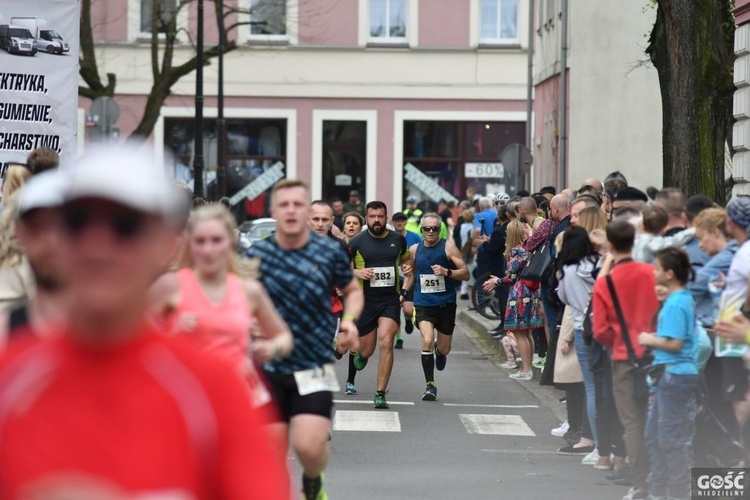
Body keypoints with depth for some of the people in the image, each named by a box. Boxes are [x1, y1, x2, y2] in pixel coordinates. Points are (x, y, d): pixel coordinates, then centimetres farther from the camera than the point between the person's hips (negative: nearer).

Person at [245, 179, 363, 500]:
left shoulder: (330, 252, -3)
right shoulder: (256, 255, -3)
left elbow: (352, 290, 14)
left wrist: (349, 320, -5)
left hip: (315, 368, -1)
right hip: (270, 369, 1)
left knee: (308, 446, -16)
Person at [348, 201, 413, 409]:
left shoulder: (398, 239, 5)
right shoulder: (356, 242, -2)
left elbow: (405, 258, 25)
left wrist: (407, 266, 2)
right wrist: (356, 272, -17)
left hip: (390, 300, 0)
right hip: (365, 300, 0)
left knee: (386, 343, -18)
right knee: (367, 350, 7)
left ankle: (380, 393, -12)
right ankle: (361, 355, 48)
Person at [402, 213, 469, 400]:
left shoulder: (448, 247, -4)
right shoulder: (414, 250, 6)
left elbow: (465, 273, -5)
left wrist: (447, 272, -21)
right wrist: (403, 293, 9)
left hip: (446, 303, -1)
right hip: (423, 303, 1)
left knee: (444, 348, 10)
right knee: (427, 341, -20)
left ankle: (440, 352, 50)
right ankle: (430, 385, -12)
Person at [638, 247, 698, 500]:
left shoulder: (676, 304, -19)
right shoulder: (682, 299, 12)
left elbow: (674, 343, -23)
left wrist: (650, 340, -9)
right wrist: (653, 339, 8)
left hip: (675, 375, -11)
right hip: (669, 374, 11)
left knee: (672, 438, -3)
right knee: (654, 435, 17)